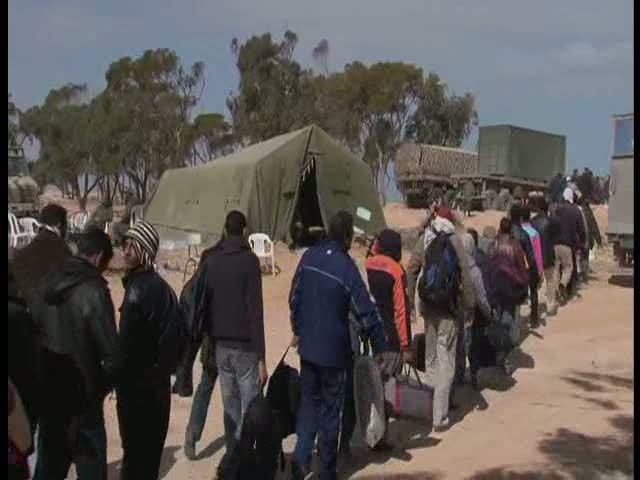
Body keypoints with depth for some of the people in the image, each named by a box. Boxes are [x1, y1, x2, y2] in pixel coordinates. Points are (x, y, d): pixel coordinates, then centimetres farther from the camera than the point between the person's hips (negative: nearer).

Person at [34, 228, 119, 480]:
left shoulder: (51, 282, 1)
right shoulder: (93, 290, -19)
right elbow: (111, 354, -20)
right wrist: (101, 386, -2)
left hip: (47, 391, 7)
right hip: (80, 395, -6)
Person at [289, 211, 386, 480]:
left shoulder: (309, 257, -1)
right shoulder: (346, 268, -17)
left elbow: (294, 297, 8)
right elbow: (365, 312, -16)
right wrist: (379, 347, -5)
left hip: (307, 346, 5)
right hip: (333, 350, -4)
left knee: (308, 402, 18)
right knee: (330, 409, 8)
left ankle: (301, 456, 7)